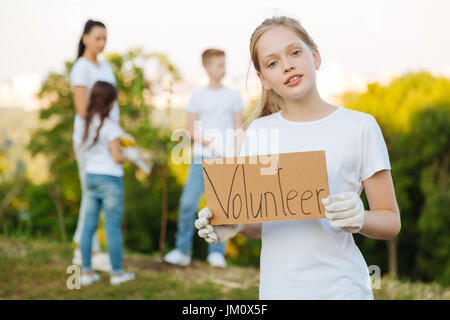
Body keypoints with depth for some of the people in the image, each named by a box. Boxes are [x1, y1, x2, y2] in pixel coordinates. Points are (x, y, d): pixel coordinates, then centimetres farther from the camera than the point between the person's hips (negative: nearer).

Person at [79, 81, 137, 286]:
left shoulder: (86, 123, 5)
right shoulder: (111, 126, -14)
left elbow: (85, 152, 12)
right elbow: (117, 157, -15)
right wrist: (130, 156, 5)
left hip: (90, 176, 6)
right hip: (110, 179, -6)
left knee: (89, 225, 8)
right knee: (113, 226, 1)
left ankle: (86, 272, 12)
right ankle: (117, 273, 7)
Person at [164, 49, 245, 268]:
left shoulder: (233, 96, 10)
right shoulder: (198, 97, 8)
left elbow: (238, 128, 10)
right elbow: (191, 129, 5)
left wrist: (236, 153, -3)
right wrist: (204, 141, -13)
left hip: (225, 158, 0)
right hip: (202, 157, 0)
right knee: (188, 202, -8)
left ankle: (216, 252, 6)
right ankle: (183, 251, 4)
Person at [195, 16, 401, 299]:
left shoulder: (359, 126, -4)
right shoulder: (259, 131, 6)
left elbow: (391, 222, -1)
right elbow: (259, 224, 11)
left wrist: (359, 218, -20)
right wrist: (233, 225, -9)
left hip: (339, 288, -3)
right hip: (276, 288, 3)